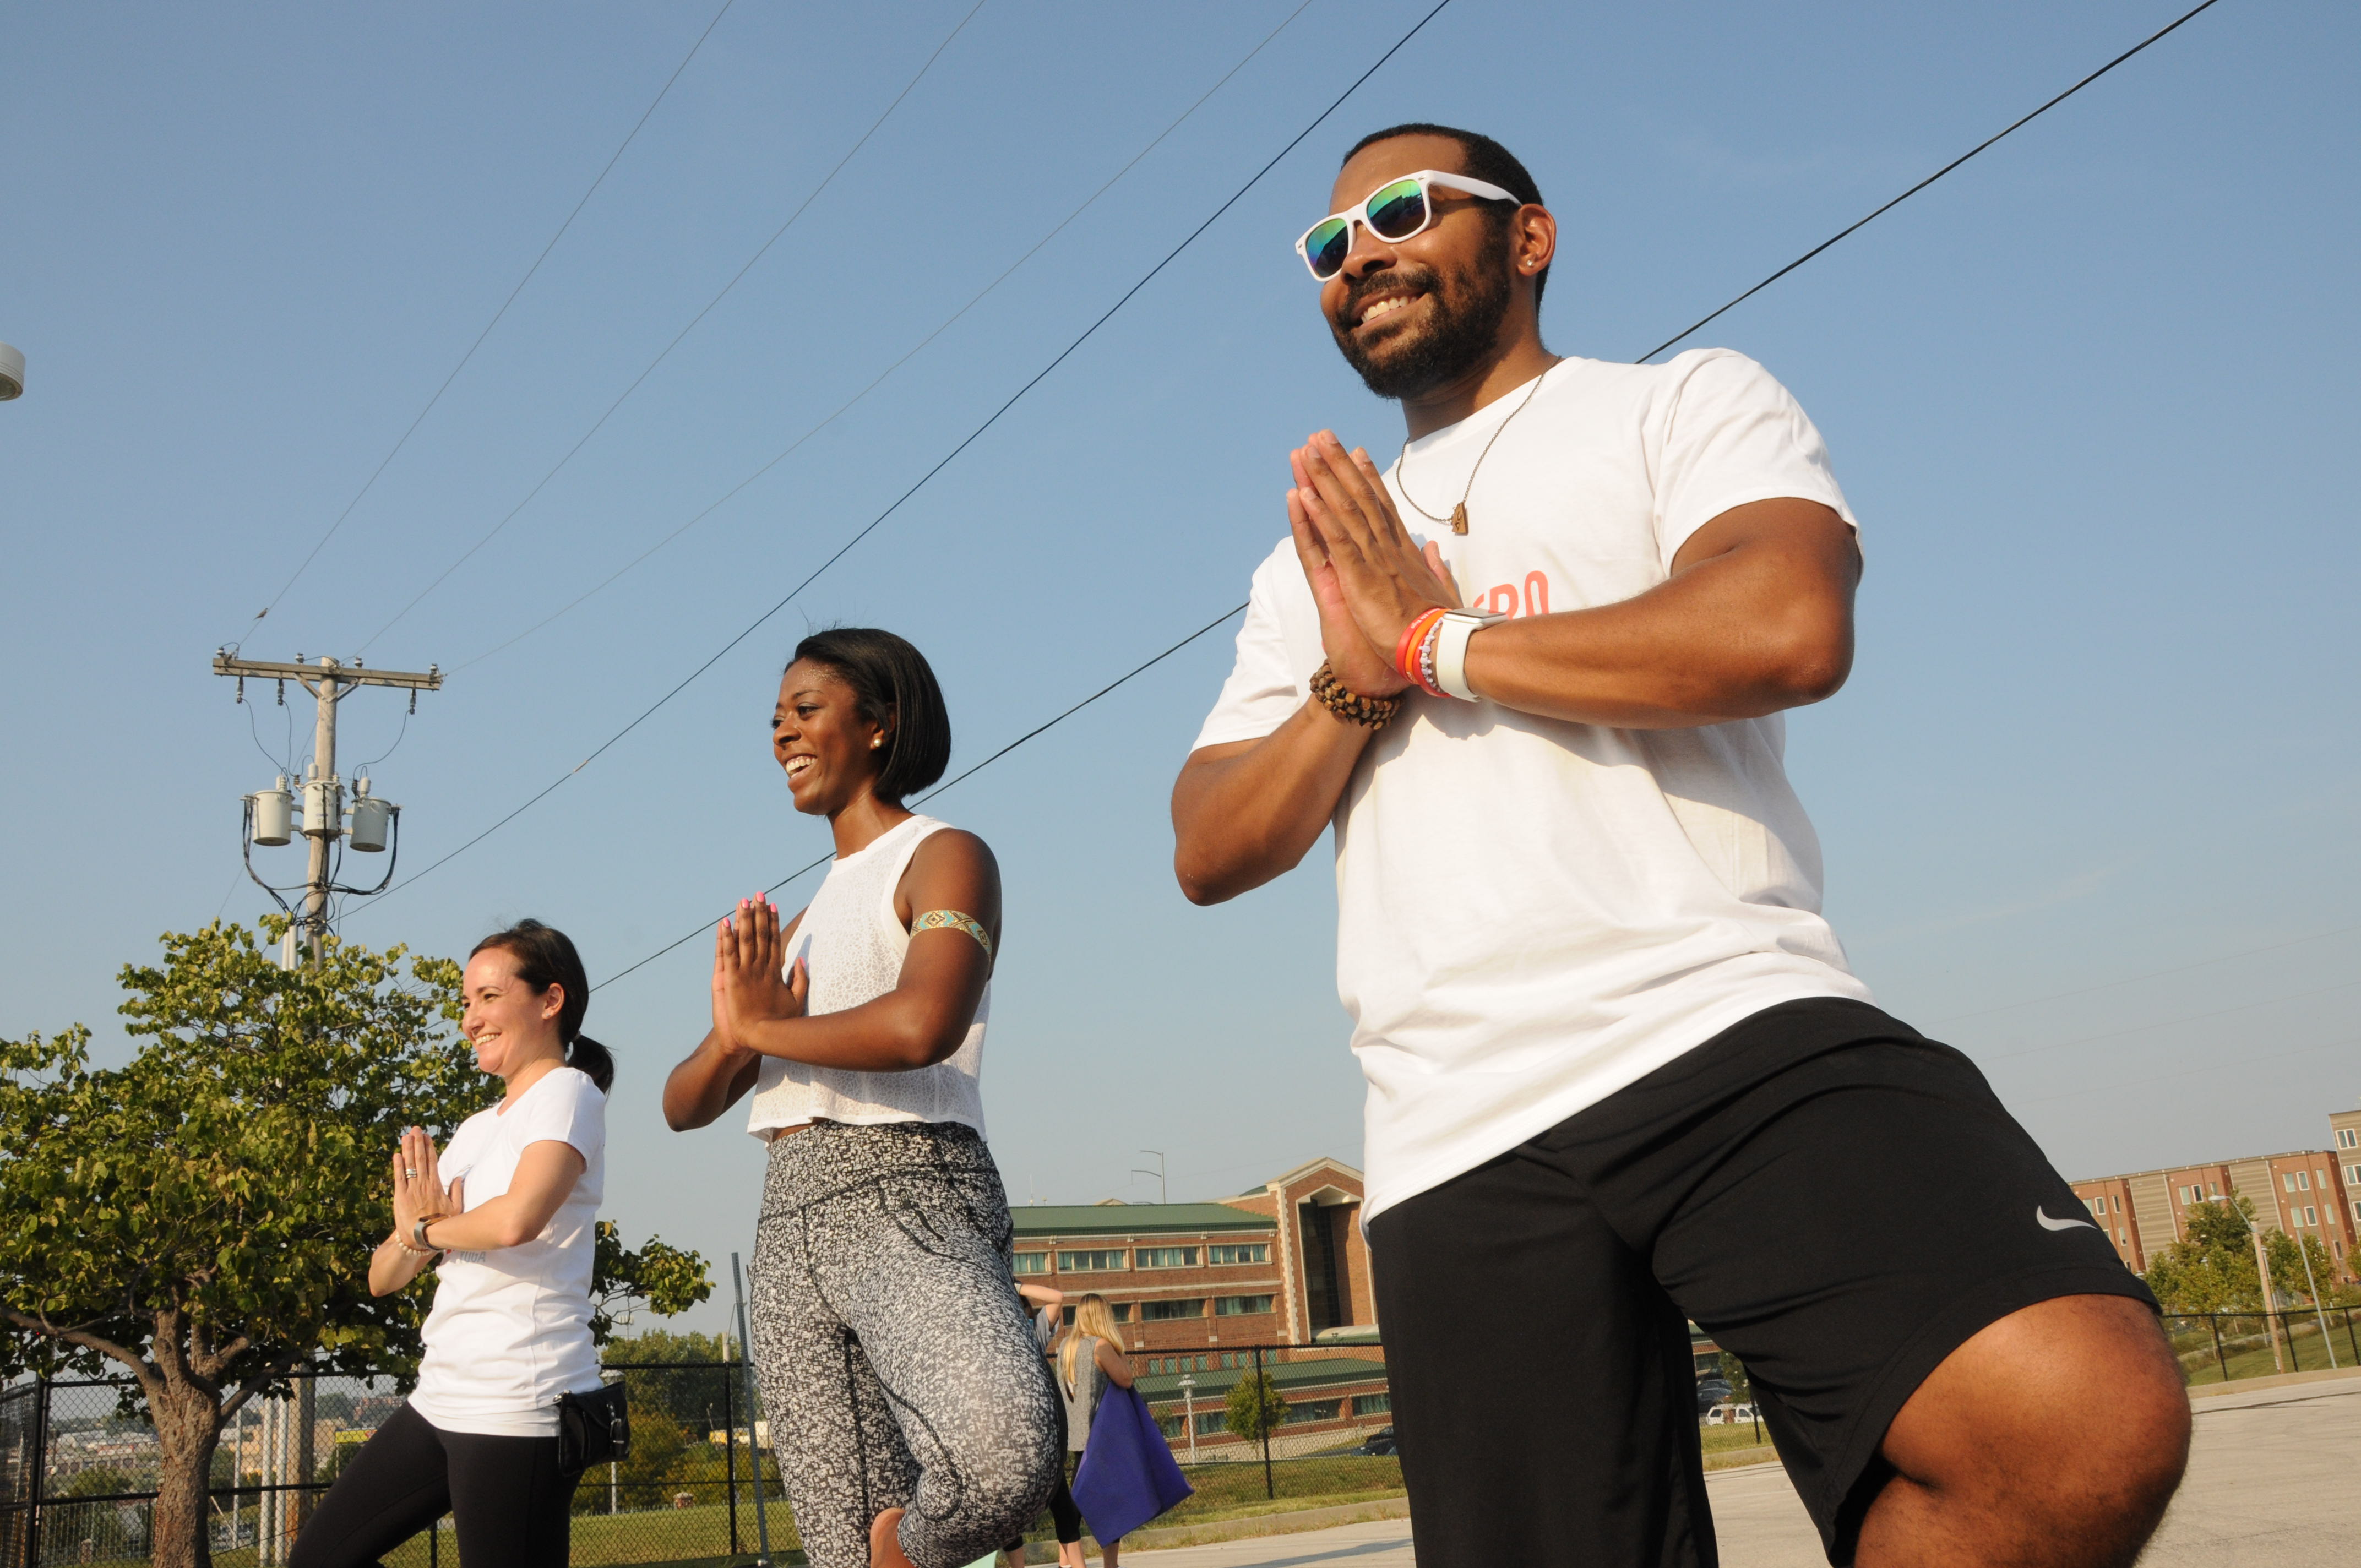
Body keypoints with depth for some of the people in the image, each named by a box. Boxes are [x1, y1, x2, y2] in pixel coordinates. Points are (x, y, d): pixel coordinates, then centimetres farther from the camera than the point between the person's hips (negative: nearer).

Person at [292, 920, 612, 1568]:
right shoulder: (474, 1131, 17)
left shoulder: (566, 1092, -7)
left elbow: (517, 1219, -26)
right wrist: (413, 1235, -8)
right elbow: (383, 1277, 15)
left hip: (518, 1410, -9)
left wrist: (430, 1228, -6)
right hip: (440, 1403, 9)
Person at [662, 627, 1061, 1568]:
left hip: (912, 1200, -7)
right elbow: (684, 1106, 20)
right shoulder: (801, 921, 23)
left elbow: (921, 1026, -21)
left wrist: (764, 1028, -4)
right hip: (793, 1219, 7)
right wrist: (733, 1035, -4)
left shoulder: (944, 858, 0)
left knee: (1003, 1452, -32)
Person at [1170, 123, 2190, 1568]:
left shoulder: (1685, 404, 12)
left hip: (1740, 1038, -3)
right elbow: (1210, 854, 16)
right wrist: (1357, 687, -3)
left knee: (2088, 1426, -26)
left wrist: (1435, 641, -2)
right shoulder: (1315, 557, 25)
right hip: (1463, 1147, 4)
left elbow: (1790, 630, -11)